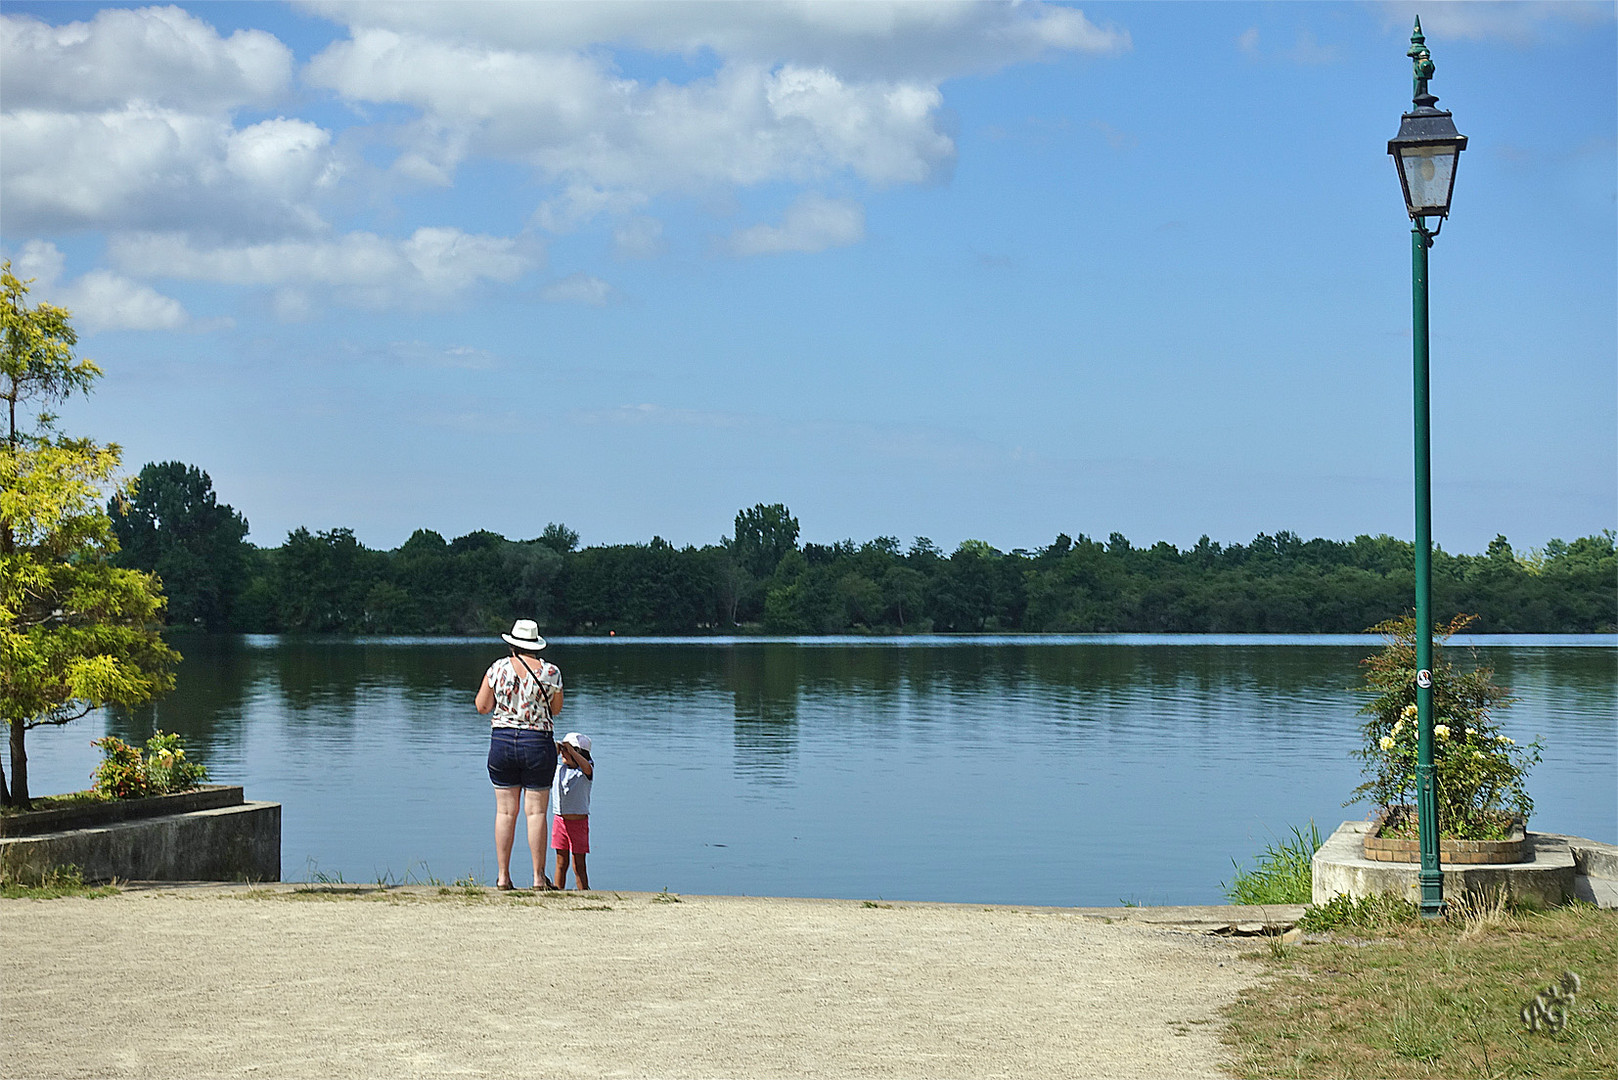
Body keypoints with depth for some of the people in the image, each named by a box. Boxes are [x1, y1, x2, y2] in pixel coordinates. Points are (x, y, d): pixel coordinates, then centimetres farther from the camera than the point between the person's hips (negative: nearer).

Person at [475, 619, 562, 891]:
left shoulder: (498, 669, -2)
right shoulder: (550, 672, -4)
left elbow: (482, 706, 3)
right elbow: (555, 709, 8)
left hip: (502, 742, 1)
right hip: (539, 743, -1)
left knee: (505, 812, 6)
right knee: (536, 812, 2)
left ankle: (503, 876, 6)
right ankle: (538, 877, 2)